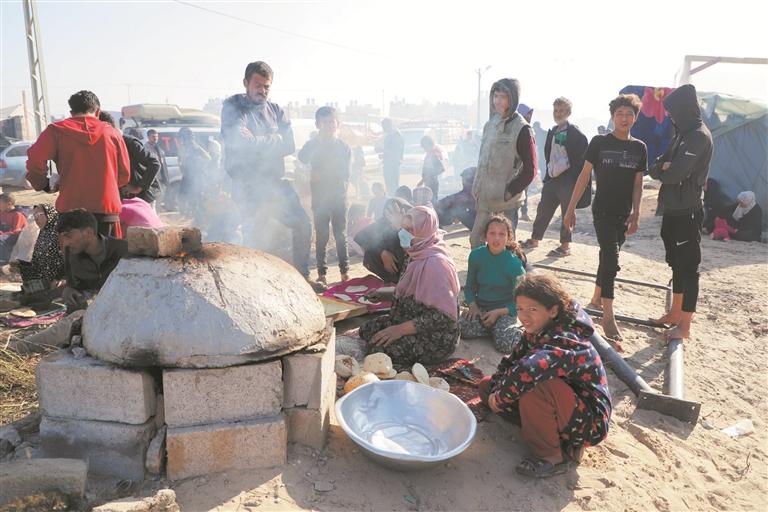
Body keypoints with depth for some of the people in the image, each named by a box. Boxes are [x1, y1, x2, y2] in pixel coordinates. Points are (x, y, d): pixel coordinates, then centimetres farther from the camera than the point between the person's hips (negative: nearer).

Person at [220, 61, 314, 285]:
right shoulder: (233, 107, -2)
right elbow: (241, 143, -18)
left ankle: (302, 275, 24)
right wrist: (275, 139, -7)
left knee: (302, 224, 7)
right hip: (247, 183, -6)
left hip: (274, 182, 6)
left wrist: (257, 142, -11)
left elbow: (289, 146, 0)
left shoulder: (276, 110, 12)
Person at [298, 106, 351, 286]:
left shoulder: (344, 147, 5)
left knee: (341, 235, 5)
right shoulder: (313, 144, 4)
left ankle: (345, 271, 13)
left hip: (339, 197, 1)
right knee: (321, 236, 1)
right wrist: (319, 139, -19)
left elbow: (344, 174, -1)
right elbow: (303, 157, -18)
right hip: (320, 197, 0)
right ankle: (322, 273, 7)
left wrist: (321, 175, -8)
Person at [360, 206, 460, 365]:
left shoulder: (435, 264, -24)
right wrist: (387, 293, 9)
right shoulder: (418, 256, 5)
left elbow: (442, 316, -27)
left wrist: (400, 329, -26)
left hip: (436, 338, -9)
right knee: (366, 330, 3)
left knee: (378, 347, -22)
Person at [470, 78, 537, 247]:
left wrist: (510, 192, -14)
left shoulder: (521, 129, -12)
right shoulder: (490, 124, 9)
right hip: (485, 198, 7)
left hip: (506, 201, -7)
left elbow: (530, 170, -12)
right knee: (476, 240, 13)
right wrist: (477, 187, 11)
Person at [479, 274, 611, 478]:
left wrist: (500, 399, -31)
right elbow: (511, 362, 3)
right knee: (487, 386, 4)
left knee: (533, 386, -37)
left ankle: (551, 456, -13)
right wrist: (494, 391, -14)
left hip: (589, 421, -10)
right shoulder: (536, 332, -1)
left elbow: (527, 370, -46)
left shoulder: (567, 342, -30)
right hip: (565, 402, 10)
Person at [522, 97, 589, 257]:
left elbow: (581, 158, -11)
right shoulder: (552, 132, 15)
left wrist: (577, 181, -16)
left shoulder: (575, 133, -8)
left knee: (567, 213, 0)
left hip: (567, 179, -7)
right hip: (551, 178, 7)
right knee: (543, 209, 11)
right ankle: (534, 239, 23)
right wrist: (547, 174, 15)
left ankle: (565, 246, 9)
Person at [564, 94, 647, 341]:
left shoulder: (639, 148, 6)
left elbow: (638, 184, 9)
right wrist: (571, 208, -7)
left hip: (624, 213, 4)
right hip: (602, 211, -4)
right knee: (611, 259, -12)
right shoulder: (599, 142, -4)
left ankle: (596, 299, 33)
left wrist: (636, 214, 3)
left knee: (608, 257, 14)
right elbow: (584, 175, -4)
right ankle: (608, 316, -8)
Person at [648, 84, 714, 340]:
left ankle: (684, 325, 7)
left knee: (688, 266, -2)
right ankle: (675, 313, 29)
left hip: (687, 213, -9)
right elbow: (655, 168, 10)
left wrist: (663, 169, -4)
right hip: (673, 210, 9)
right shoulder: (682, 134, 14)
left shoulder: (699, 136, -15)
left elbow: (676, 174, -25)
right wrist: (663, 167, -11)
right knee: (677, 264, 16)